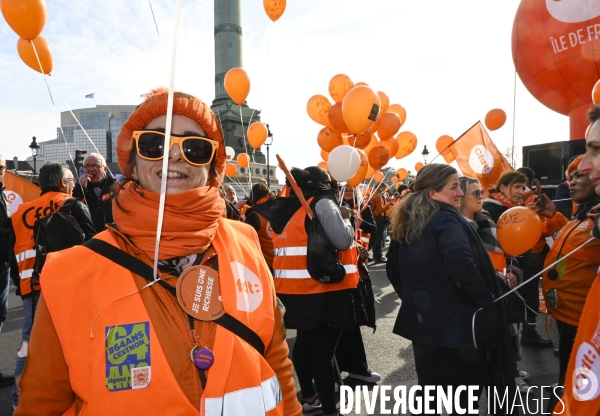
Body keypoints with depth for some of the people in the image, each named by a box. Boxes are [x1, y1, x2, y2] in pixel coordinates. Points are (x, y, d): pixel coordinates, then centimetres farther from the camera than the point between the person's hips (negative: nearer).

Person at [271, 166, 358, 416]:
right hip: (323, 288, -8)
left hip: (295, 287, 9)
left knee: (305, 341, 21)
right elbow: (343, 241, -18)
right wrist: (345, 218, 0)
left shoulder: (285, 208, 11)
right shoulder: (321, 203, -13)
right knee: (323, 348, -2)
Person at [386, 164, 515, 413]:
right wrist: (487, 302, -15)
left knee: (430, 393, 21)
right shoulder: (446, 219, -17)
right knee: (465, 395, 12)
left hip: (421, 319, 7)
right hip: (456, 322, -7)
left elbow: (393, 269, 13)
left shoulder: (406, 222, 6)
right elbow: (463, 268, -30)